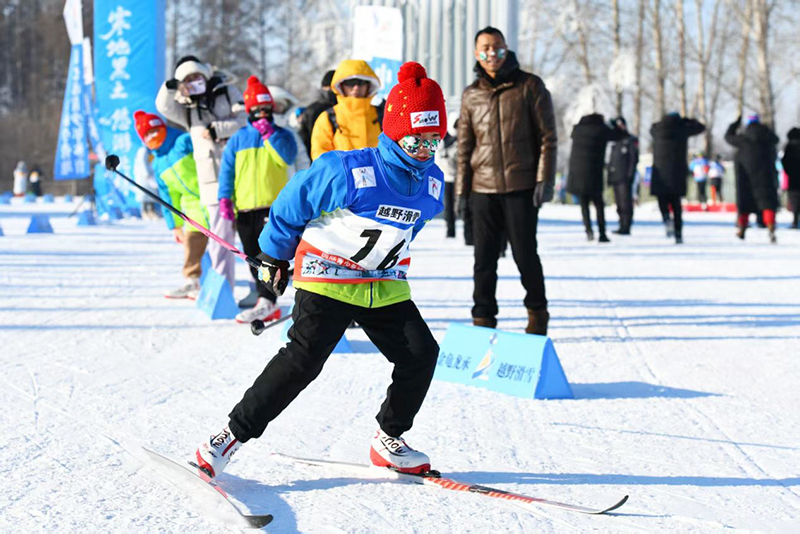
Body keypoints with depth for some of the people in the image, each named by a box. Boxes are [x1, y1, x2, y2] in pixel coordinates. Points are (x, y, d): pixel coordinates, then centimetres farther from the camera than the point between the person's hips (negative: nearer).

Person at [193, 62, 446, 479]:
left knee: (421, 353, -6)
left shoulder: (432, 183, 2)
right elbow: (291, 206, -6)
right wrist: (274, 257, 4)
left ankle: (388, 440, 13)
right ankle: (233, 435, -10)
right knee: (304, 358, -18)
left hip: (386, 286, 6)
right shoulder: (346, 171, -19)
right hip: (328, 280, -6)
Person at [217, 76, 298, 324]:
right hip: (245, 208, 4)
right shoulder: (238, 139, 12)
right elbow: (227, 170, 10)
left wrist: (270, 134, -13)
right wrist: (225, 198, -1)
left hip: (274, 204, -4)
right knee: (253, 257, 6)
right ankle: (268, 303, 12)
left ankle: (266, 302, -18)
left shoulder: (282, 135, 7)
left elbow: (288, 157, -12)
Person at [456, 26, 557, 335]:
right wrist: (462, 190, 9)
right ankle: (483, 318, 12)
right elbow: (465, 147, 14)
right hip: (483, 189, 3)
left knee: (525, 254, 1)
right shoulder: (471, 96, 9)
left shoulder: (529, 86, 0)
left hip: (521, 187, -3)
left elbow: (547, 137, -1)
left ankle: (537, 312, 20)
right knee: (484, 258, 3)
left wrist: (545, 179, -9)